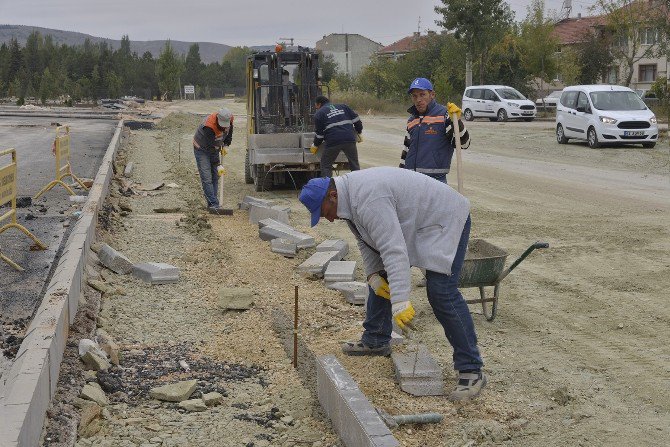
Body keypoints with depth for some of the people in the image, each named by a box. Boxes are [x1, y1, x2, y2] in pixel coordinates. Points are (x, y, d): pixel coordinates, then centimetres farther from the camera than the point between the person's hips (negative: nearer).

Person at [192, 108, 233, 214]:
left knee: (215, 177, 6)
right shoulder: (209, 126, -37)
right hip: (202, 149, -7)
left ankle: (212, 204, 12)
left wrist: (225, 145, -4)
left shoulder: (229, 119, -16)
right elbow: (210, 146, -34)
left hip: (215, 147, 7)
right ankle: (214, 205, -16)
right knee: (207, 178, -13)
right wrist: (218, 164, -33)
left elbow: (229, 132, 7)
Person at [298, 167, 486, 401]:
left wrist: (400, 300, -41)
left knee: (441, 292, -20)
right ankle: (376, 341, 29)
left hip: (446, 221, -10)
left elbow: (394, 250, -38)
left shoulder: (369, 200, -32)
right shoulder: (349, 197, 0)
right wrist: (373, 274, 0)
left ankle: (471, 370, -15)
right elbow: (366, 238, 12)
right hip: (413, 225, 11)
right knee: (380, 279, 14)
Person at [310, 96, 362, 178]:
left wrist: (315, 145, 24)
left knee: (326, 166, 12)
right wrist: (359, 132, 30)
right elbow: (356, 120, 16)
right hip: (349, 140, 3)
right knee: (355, 165, 14)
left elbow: (319, 133, 9)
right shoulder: (343, 106, 20)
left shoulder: (319, 113, 11)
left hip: (333, 141, -3)